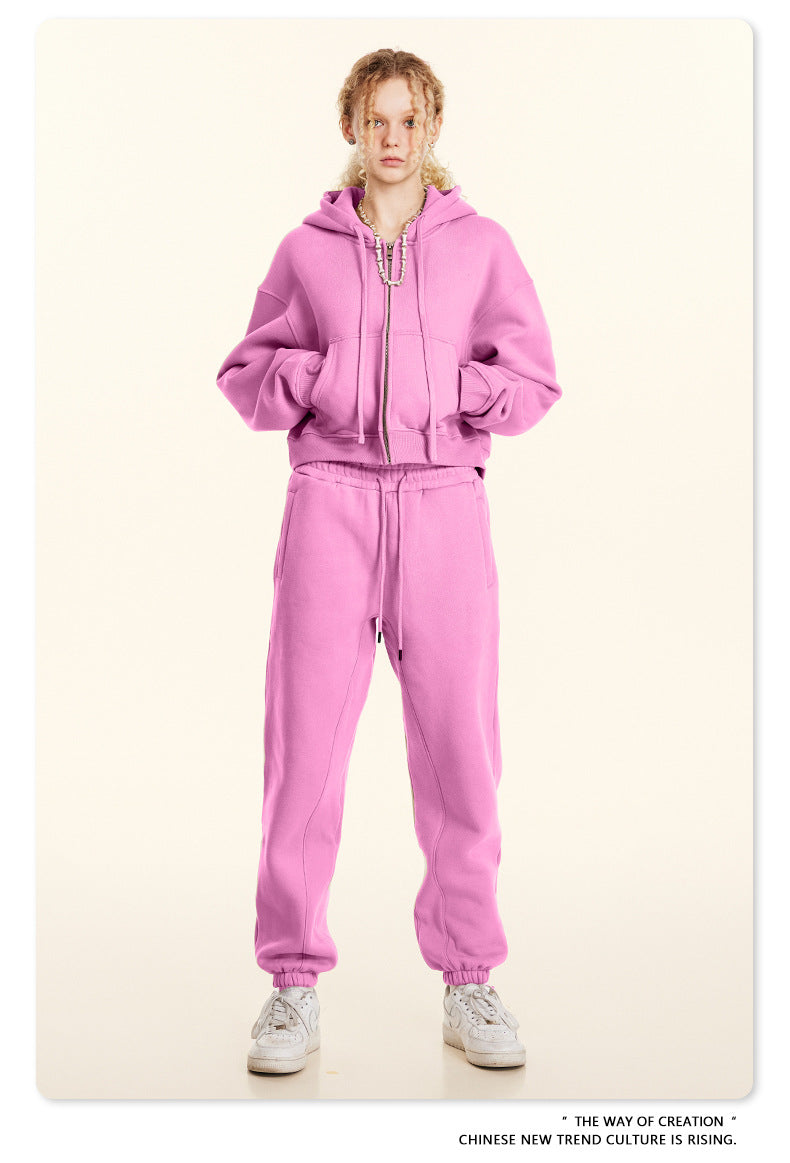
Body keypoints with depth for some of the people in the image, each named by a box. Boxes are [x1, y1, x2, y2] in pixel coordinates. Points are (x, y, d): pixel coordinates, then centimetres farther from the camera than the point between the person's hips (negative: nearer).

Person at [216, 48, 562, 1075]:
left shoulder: (481, 246, 10)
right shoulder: (308, 248, 11)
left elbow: (534, 382, 8)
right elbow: (245, 373, 13)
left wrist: (447, 388, -8)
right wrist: (311, 380, -7)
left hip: (444, 499, 0)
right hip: (331, 495, 0)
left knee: (459, 742, 0)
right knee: (306, 738, -2)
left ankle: (469, 980, 15)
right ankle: (295, 983, 11)